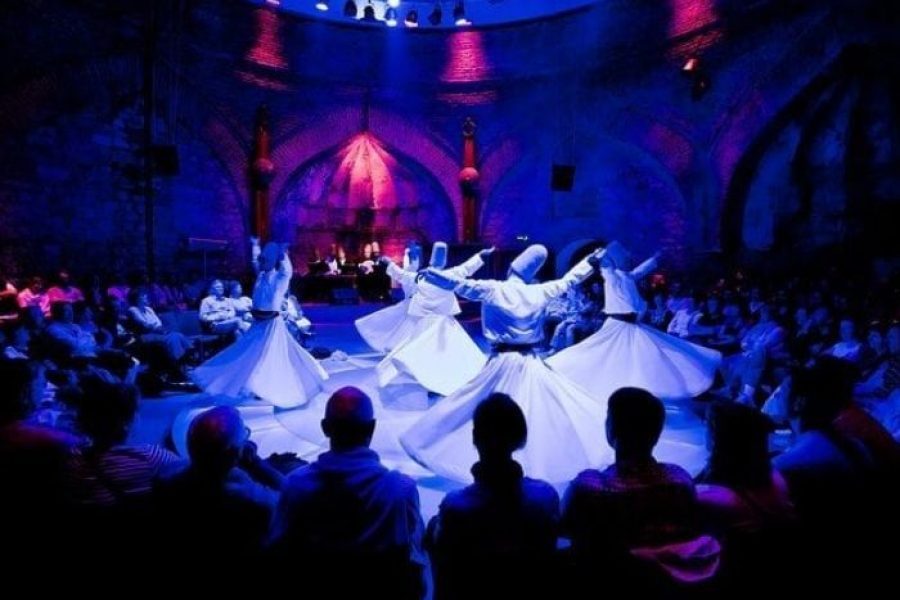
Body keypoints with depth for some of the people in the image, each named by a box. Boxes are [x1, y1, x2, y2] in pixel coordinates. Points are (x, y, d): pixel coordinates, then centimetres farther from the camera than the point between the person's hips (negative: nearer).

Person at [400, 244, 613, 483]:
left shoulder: (494, 290, -8)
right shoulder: (540, 292, 2)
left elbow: (462, 284, -15)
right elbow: (568, 281, 15)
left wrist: (431, 273, -11)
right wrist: (592, 261, 29)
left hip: (503, 362, -2)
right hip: (532, 363, 2)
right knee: (553, 412, 14)